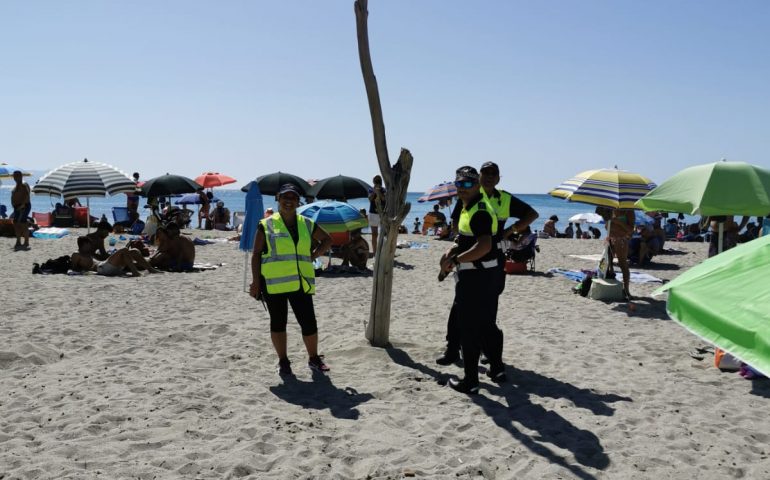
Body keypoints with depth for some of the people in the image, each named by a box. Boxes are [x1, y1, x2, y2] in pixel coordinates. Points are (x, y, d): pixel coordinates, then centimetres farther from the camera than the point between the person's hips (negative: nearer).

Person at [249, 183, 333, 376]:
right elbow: (256, 254, -1)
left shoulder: (307, 225, 9)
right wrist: (255, 281, -7)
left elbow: (327, 240, 22)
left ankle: (313, 358, 22)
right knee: (278, 322, 8)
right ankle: (283, 361, 23)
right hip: (274, 283, -2)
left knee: (309, 322, 1)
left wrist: (313, 256, 8)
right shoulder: (266, 225, 0)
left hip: (300, 283, 2)